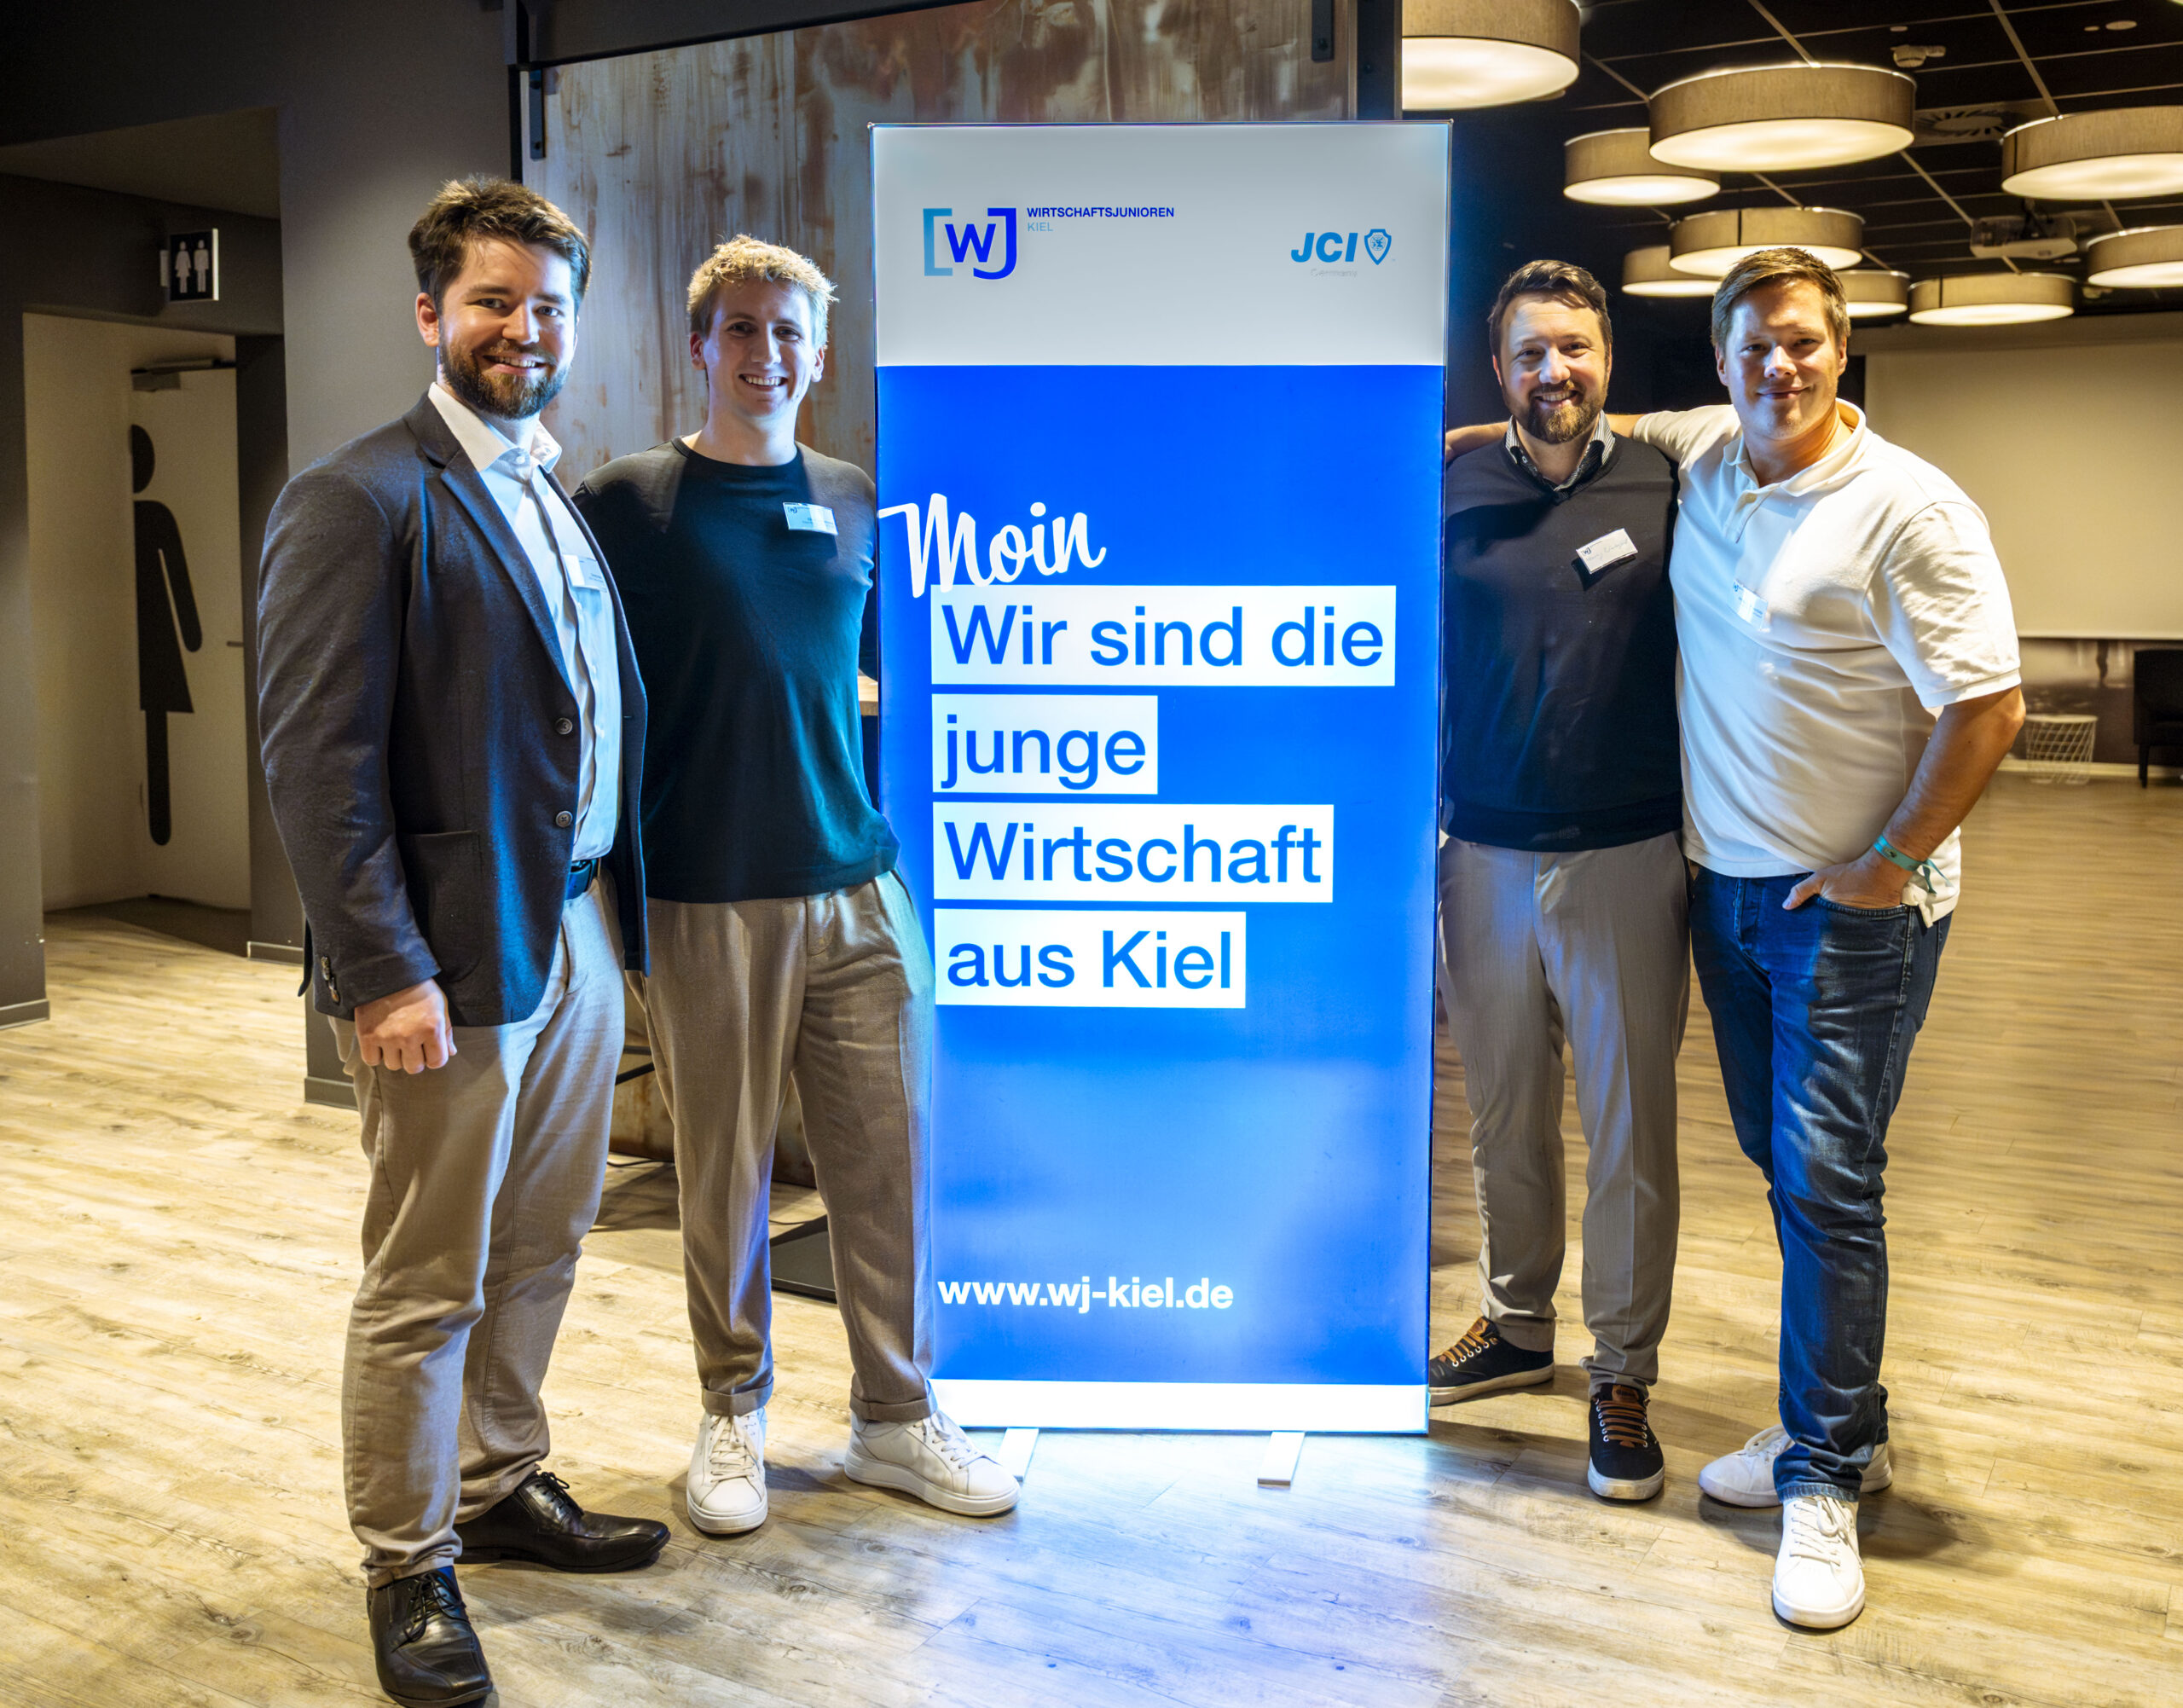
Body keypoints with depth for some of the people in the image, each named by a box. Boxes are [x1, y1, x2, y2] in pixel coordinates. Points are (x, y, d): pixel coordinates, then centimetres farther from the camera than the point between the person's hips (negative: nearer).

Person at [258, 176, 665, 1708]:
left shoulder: (568, 503, 14)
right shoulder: (360, 501, -11)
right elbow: (319, 759, -16)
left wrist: (621, 906, 10)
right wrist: (386, 974, -20)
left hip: (581, 934, 8)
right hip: (455, 954, -7)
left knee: (539, 1251, 19)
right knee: (426, 1286, 5)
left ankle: (501, 1486, 38)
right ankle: (406, 1568, 23)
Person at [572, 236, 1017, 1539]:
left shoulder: (857, 505, 11)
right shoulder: (627, 503, 0)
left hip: (859, 890, 3)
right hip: (706, 903, -3)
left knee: (894, 1154, 6)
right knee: (726, 1171, 6)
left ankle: (898, 1416, 22)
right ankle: (734, 1414, 26)